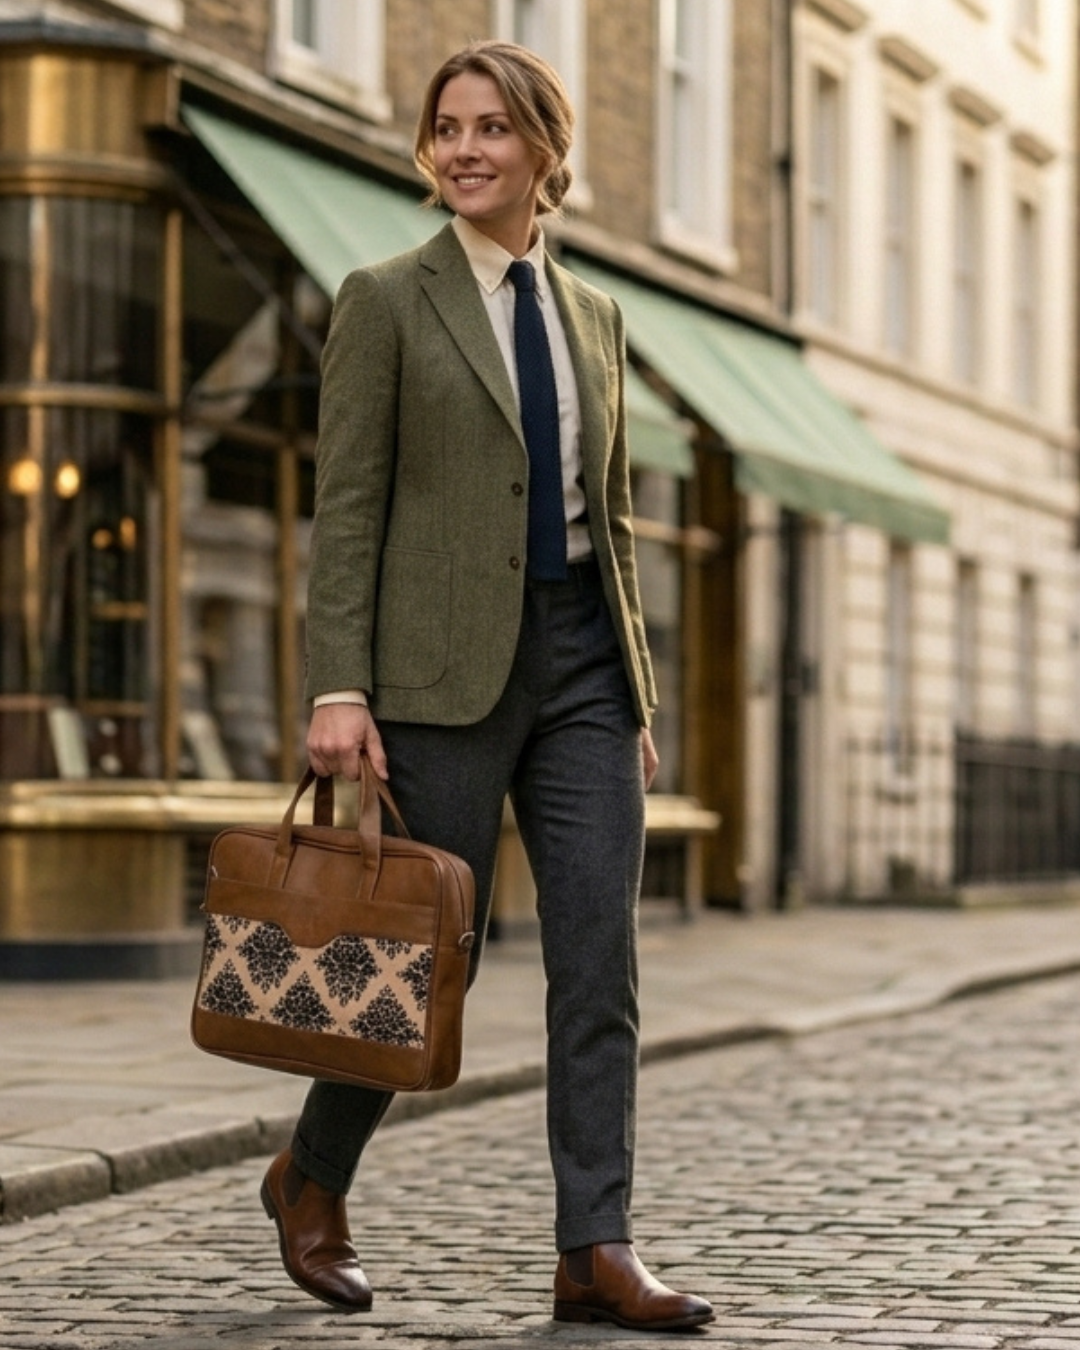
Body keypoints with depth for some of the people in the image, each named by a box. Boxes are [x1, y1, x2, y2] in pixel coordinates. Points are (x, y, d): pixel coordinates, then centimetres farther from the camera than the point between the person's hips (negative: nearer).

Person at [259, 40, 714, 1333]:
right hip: (448, 669, -5)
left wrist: (638, 693, 14)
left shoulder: (593, 316, 15)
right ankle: (311, 1176, 25)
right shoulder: (385, 301, 0)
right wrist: (338, 688, -14)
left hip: (581, 659, 5)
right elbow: (346, 508, -5)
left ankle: (594, 1251, 1)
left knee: (599, 962, -2)